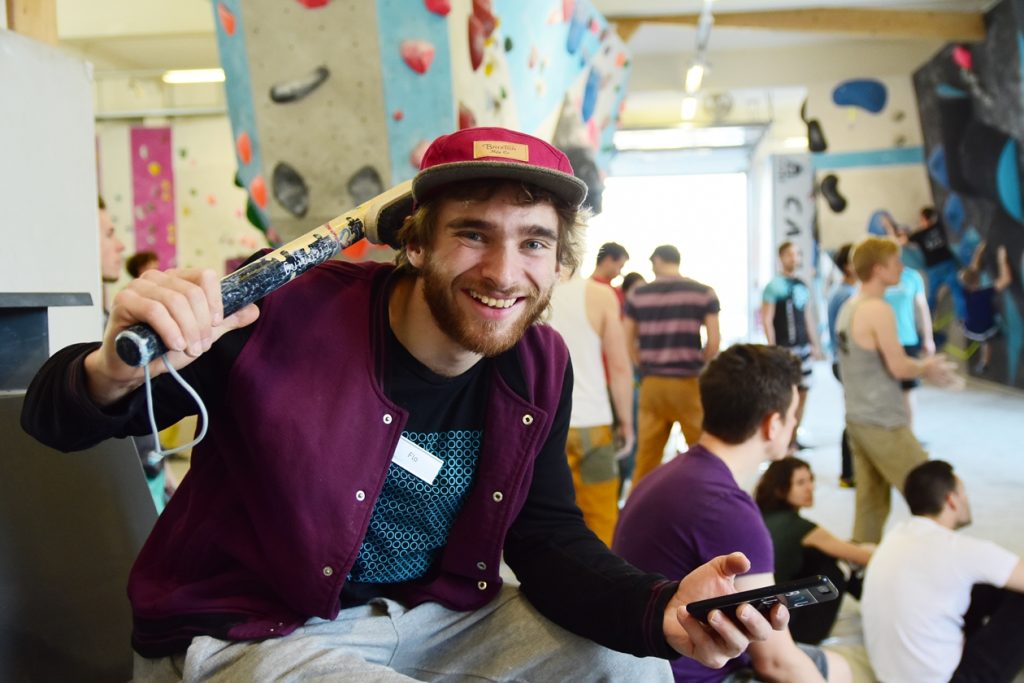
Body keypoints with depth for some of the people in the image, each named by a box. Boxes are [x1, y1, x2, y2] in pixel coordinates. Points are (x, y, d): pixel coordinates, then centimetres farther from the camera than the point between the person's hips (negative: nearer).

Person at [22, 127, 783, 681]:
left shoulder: (541, 367, -7)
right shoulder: (286, 310, -23)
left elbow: (548, 538, -3)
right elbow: (56, 421, -14)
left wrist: (661, 609, -23)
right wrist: (113, 374, -39)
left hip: (427, 616, 5)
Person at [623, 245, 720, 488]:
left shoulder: (638, 294, 3)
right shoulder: (704, 293, 0)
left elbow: (627, 342, 1)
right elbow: (714, 341, -4)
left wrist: (646, 367, 10)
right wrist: (696, 365, 10)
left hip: (651, 383, 2)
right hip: (690, 383, -2)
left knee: (646, 456, 9)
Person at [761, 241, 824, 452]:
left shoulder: (803, 286, 15)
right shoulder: (774, 286, -6)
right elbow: (767, 319, -10)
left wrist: (815, 344, 18)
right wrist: (772, 348, -15)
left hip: (803, 348, 7)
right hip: (784, 349, -7)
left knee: (802, 394, 9)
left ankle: (793, 439, 19)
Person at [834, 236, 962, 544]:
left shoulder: (849, 307, 11)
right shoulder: (878, 310, -17)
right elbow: (899, 367, -19)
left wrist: (924, 369, 14)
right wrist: (925, 367, 1)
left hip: (857, 419, 9)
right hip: (883, 423, -9)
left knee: (871, 503, 13)